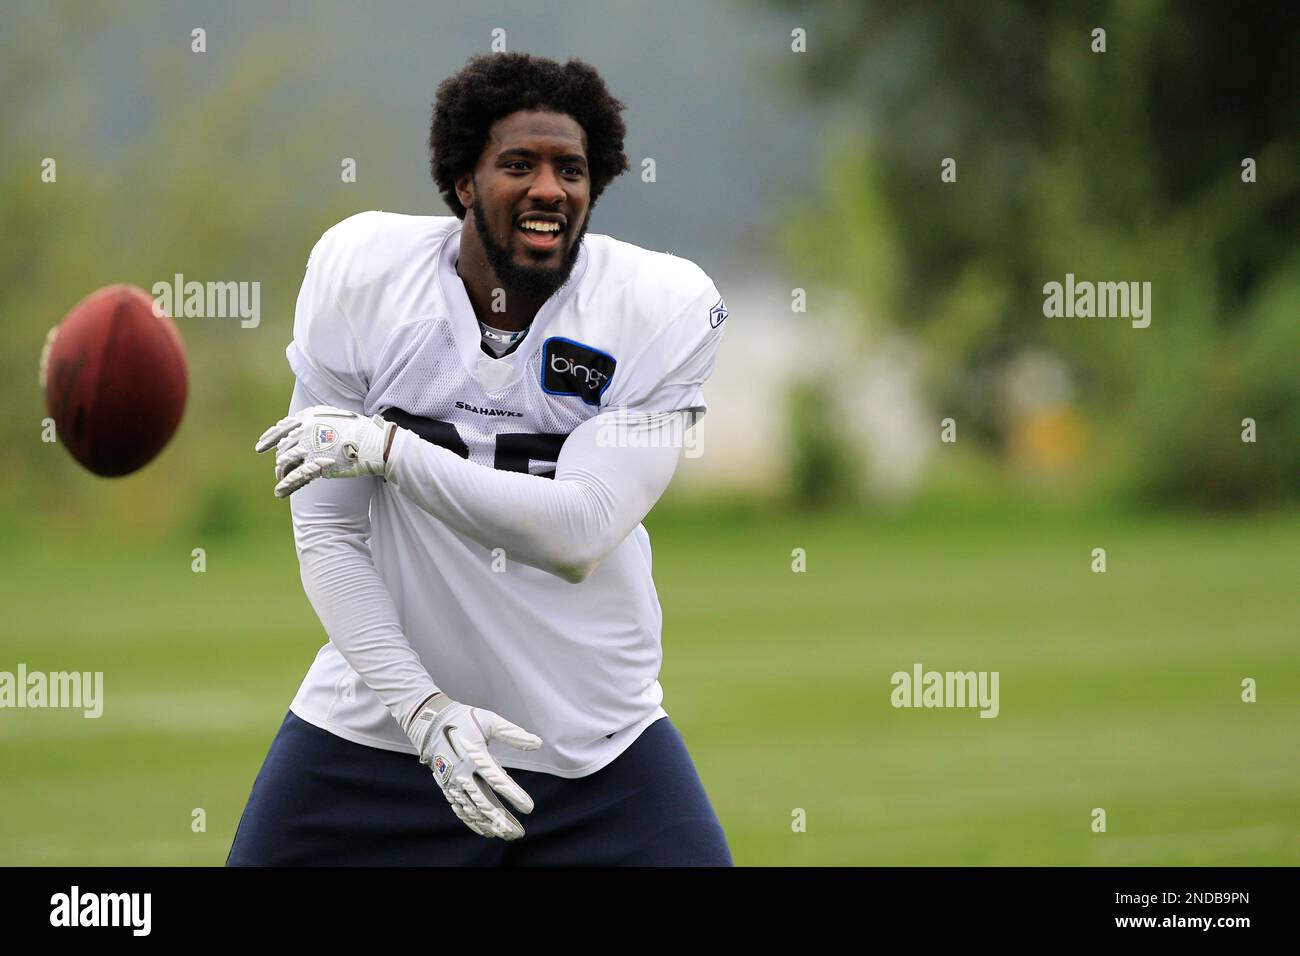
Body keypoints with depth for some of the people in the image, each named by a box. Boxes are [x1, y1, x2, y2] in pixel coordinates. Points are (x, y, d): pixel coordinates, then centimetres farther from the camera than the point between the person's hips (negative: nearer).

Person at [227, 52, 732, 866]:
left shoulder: (665, 306, -10)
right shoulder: (359, 271, -7)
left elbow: (581, 533, -20)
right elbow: (326, 532, -7)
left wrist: (386, 447, -21)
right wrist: (422, 706, -17)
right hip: (376, 728, 1)